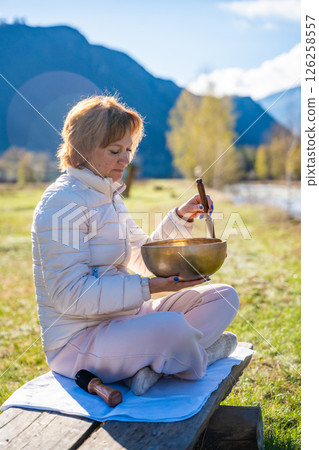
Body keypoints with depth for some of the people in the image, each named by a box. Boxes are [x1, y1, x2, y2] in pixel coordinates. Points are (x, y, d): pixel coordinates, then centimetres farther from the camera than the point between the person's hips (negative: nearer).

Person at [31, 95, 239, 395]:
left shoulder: (108, 196, 12)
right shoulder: (61, 203, -17)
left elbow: (143, 258, 19)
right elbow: (70, 295, -23)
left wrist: (180, 218, 5)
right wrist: (150, 287, -25)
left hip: (123, 319, 10)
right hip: (78, 341, -9)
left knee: (224, 297, 6)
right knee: (172, 326, -38)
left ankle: (153, 363, -13)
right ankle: (199, 358, -2)